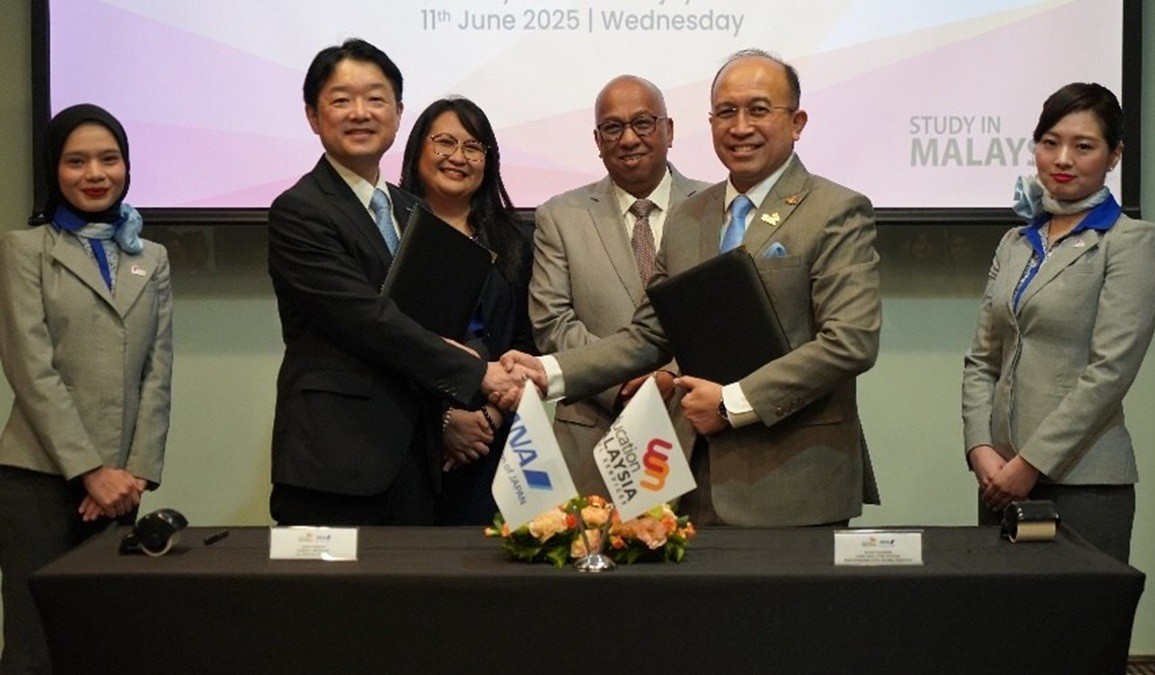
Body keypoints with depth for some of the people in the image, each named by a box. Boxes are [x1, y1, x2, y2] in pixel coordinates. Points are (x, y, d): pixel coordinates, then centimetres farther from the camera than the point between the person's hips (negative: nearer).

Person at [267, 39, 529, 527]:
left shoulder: (410, 209, 17)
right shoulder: (298, 212, -7)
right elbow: (369, 320, -16)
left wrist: (455, 414, 2)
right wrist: (476, 375, -15)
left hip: (413, 458, 7)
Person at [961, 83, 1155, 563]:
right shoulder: (1015, 243, 13)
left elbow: (1110, 370, -13)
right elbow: (981, 361, 12)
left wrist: (1031, 463, -14)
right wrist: (981, 449, -4)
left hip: (1083, 480, -5)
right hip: (1002, 474, 5)